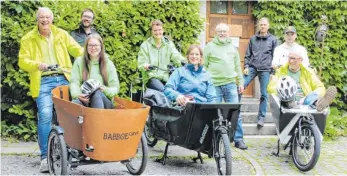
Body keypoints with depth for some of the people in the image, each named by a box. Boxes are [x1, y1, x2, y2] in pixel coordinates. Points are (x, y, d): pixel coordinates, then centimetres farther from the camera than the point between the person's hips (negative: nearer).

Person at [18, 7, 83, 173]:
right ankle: (45, 156, -8)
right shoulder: (28, 39, 6)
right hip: (43, 82, -3)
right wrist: (37, 64, -20)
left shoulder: (62, 34, 13)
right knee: (45, 115, -15)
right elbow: (22, 61, 1)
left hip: (63, 79, 3)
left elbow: (77, 50, 9)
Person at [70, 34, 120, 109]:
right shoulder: (79, 61, 11)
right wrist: (78, 95, -21)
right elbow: (74, 83, 2)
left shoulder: (108, 64, 9)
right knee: (75, 103, -35)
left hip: (103, 101, 0)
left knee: (97, 93, -36)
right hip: (84, 100, 0)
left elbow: (115, 88, 6)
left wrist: (106, 90, -18)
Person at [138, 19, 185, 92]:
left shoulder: (169, 44, 13)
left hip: (166, 77, 3)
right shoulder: (145, 45, 7)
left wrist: (184, 62, -25)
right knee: (163, 90, -32)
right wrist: (146, 66, -23)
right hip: (151, 77, -3)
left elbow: (176, 56, -2)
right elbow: (141, 64, 1)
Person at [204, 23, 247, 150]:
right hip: (214, 84, -3)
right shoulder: (210, 46, 4)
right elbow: (204, 65, 2)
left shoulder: (232, 47, 16)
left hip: (230, 84, 3)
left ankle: (239, 139, 5)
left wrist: (241, 82, 14)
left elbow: (238, 66, 19)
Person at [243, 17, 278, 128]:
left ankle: (261, 118, 7)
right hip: (252, 67, 2)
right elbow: (248, 54, 13)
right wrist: (246, 66, 0)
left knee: (264, 94, 0)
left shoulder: (273, 40, 7)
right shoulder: (253, 39, 13)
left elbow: (275, 57, 7)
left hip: (265, 70, -1)